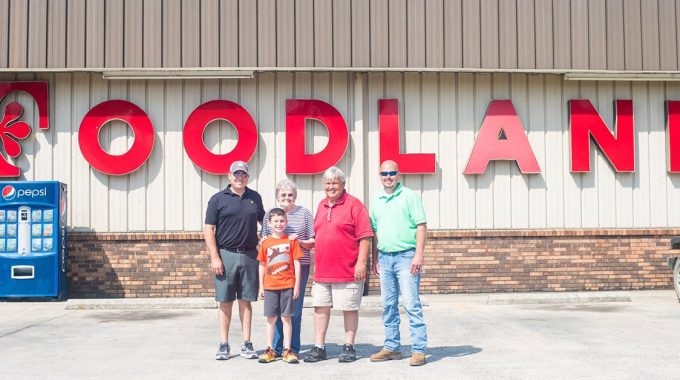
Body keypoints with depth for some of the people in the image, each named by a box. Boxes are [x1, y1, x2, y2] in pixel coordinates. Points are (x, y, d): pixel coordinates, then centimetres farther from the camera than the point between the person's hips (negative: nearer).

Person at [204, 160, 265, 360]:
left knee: (245, 300, 6)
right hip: (226, 255, -2)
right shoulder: (218, 199, 1)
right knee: (225, 301, 3)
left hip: (249, 256, 2)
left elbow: (264, 222, 20)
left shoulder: (255, 198, 11)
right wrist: (214, 257, -8)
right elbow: (208, 229, -1)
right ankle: (224, 344, 10)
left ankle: (247, 344, 11)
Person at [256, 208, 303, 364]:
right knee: (271, 318, 5)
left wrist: (297, 285, -3)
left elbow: (297, 263, 1)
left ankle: (287, 350, 9)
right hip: (270, 286, 1)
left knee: (286, 317, 3)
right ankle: (269, 350, 12)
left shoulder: (291, 241, 0)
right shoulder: (266, 242, 4)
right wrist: (261, 286, 5)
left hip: (287, 285, -1)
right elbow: (262, 265, 9)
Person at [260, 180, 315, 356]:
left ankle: (293, 348, 10)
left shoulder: (304, 213, 6)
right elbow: (263, 240, 18)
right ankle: (276, 347, 12)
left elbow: (314, 241, 7)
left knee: (295, 308, 1)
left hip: (299, 266, -1)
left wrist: (300, 242, -11)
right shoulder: (269, 214, 11)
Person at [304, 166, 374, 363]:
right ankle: (319, 348, 17)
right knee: (320, 308, 9)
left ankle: (349, 348, 14)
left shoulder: (354, 205, -7)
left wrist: (362, 262, -16)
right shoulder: (321, 205, 15)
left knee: (349, 309, 4)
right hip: (322, 271, 7)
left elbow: (365, 236, -11)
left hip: (348, 271, -6)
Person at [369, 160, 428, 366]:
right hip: (384, 258, 6)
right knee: (388, 306, 11)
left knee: (411, 304, -7)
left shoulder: (409, 196, -3)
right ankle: (392, 347, 20)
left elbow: (421, 226, -8)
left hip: (405, 256, -6)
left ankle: (418, 349, -4)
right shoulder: (376, 201, 14)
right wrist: (375, 259, 13)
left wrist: (419, 254, -16)